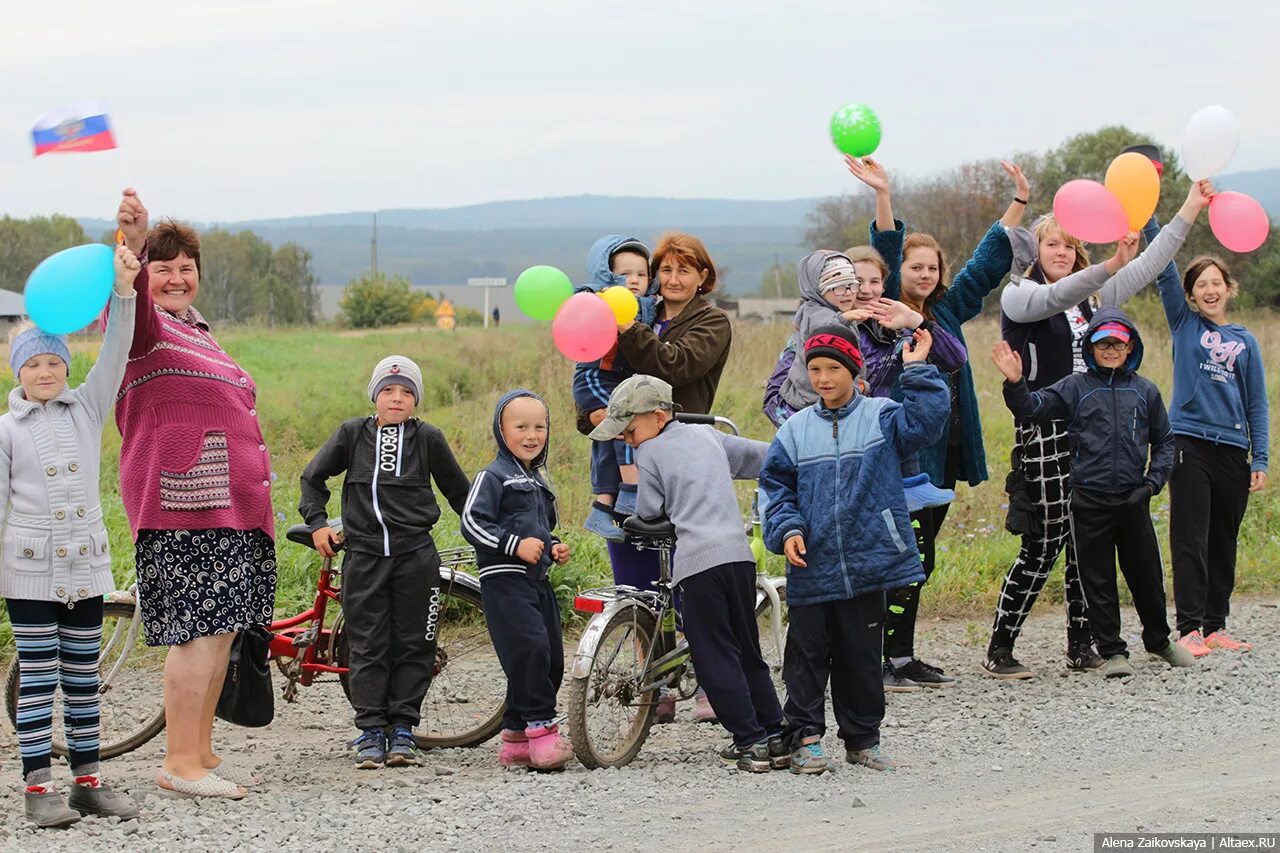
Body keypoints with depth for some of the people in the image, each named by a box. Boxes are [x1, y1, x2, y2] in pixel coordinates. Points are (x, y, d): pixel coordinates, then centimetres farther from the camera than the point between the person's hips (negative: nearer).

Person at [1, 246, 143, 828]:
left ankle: (87, 780, 14)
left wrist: (124, 291, -19)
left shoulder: (87, 409, 7)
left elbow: (114, 355, -5)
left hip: (86, 565, 3)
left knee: (82, 675, 9)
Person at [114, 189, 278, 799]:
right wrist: (134, 249, -52)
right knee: (199, 630, -12)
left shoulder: (195, 333, 24)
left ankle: (201, 751, 18)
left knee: (222, 629, 10)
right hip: (183, 509, -9)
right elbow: (131, 306, -31)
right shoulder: (147, 327, -6)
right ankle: (179, 764, -8)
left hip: (227, 508, 9)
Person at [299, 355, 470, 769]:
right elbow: (313, 477, 16)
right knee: (368, 646, 1)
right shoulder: (352, 434, 4)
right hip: (364, 555, 0)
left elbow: (458, 490, 14)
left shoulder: (428, 438, 2)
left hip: (415, 555, 0)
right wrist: (317, 523, 9)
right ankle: (370, 732, 6)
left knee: (413, 645, 2)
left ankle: (403, 730, 10)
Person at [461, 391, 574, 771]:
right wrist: (515, 545, -21)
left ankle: (516, 738, 13)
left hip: (538, 580, 9)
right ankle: (541, 729, -18)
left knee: (551, 660, 5)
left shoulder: (538, 481, 21)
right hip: (504, 579, -9)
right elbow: (471, 522, -14)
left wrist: (554, 547, 14)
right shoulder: (493, 476, -5)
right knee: (530, 648, -23)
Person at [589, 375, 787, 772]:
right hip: (739, 553, 6)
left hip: (698, 561, -6)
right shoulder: (707, 435, 20)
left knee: (716, 657, -1)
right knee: (747, 651, 16)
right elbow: (762, 455, 31)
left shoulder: (650, 452, 4)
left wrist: (630, 522, 29)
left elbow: (648, 513, 8)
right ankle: (776, 737, 13)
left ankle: (750, 741, -5)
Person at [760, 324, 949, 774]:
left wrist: (917, 370, -18)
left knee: (862, 654, 8)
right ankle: (804, 737, 9)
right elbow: (776, 484, 8)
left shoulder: (881, 417, 2)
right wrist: (786, 529, -5)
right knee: (807, 653, 2)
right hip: (811, 569, 1)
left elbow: (926, 421, -13)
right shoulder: (796, 429, 6)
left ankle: (862, 739, 19)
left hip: (868, 564, -1)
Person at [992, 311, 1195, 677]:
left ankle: (1158, 639, 32)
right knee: (1098, 580, 2)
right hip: (1090, 502, -2)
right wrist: (1015, 385, -27)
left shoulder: (1145, 391, 8)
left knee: (1147, 574, 11)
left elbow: (1164, 441, 15)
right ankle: (1112, 651, 11)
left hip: (1133, 499, 2)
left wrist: (1154, 480, 3)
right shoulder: (1075, 388, 1)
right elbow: (1033, 408, -8)